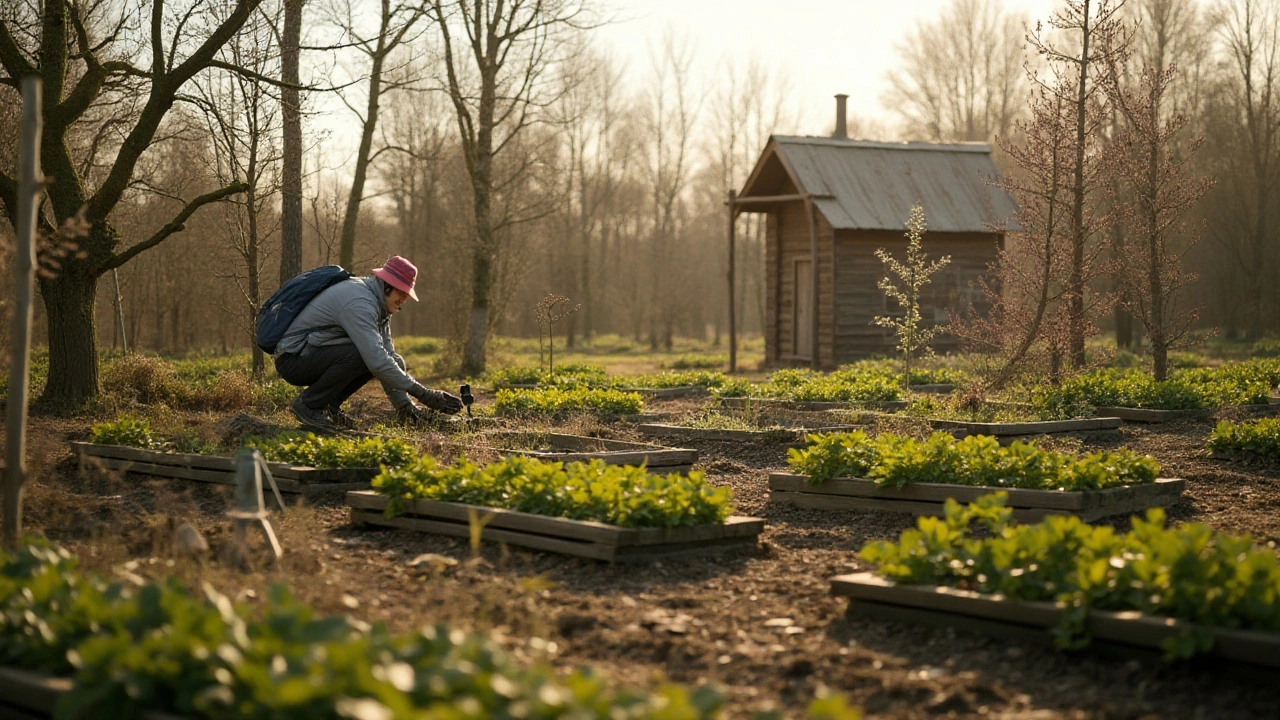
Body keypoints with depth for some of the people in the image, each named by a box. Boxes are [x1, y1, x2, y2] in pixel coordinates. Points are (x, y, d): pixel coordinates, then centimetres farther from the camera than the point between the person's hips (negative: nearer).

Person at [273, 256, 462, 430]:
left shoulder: (379, 306, 7)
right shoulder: (359, 303, -25)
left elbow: (388, 355, 9)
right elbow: (377, 361, -32)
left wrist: (403, 404, 0)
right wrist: (424, 394, -29)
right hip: (292, 360, -9)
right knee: (358, 355, -32)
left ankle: (328, 405, 5)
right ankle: (308, 405, -14)